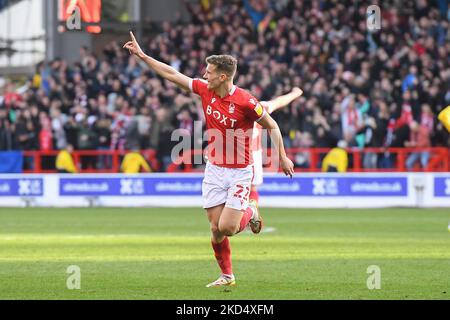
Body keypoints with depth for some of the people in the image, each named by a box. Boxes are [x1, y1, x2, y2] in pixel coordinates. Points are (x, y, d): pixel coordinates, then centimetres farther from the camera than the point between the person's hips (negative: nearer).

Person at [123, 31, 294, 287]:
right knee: (216, 229, 2)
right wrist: (142, 55, 4)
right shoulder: (205, 90, -4)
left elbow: (272, 126, -7)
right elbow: (172, 74, 4)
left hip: (240, 172, -5)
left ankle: (250, 212, 20)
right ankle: (227, 276, 21)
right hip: (214, 169, 5)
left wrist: (282, 157, -5)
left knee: (226, 228, -12)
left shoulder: (245, 102, -20)